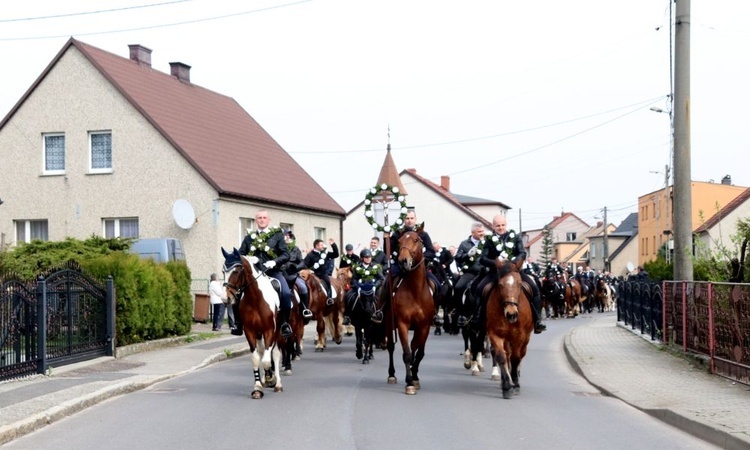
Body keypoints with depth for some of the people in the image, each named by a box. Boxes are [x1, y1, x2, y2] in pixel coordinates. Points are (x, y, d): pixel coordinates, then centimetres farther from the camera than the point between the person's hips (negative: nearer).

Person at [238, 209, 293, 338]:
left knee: (286, 293, -29)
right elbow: (240, 254, 13)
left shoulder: (277, 235, 9)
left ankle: (285, 323, -13)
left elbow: (286, 255, 2)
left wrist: (274, 262, -17)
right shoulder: (249, 238, 17)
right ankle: (238, 323, 0)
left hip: (273, 272, -3)